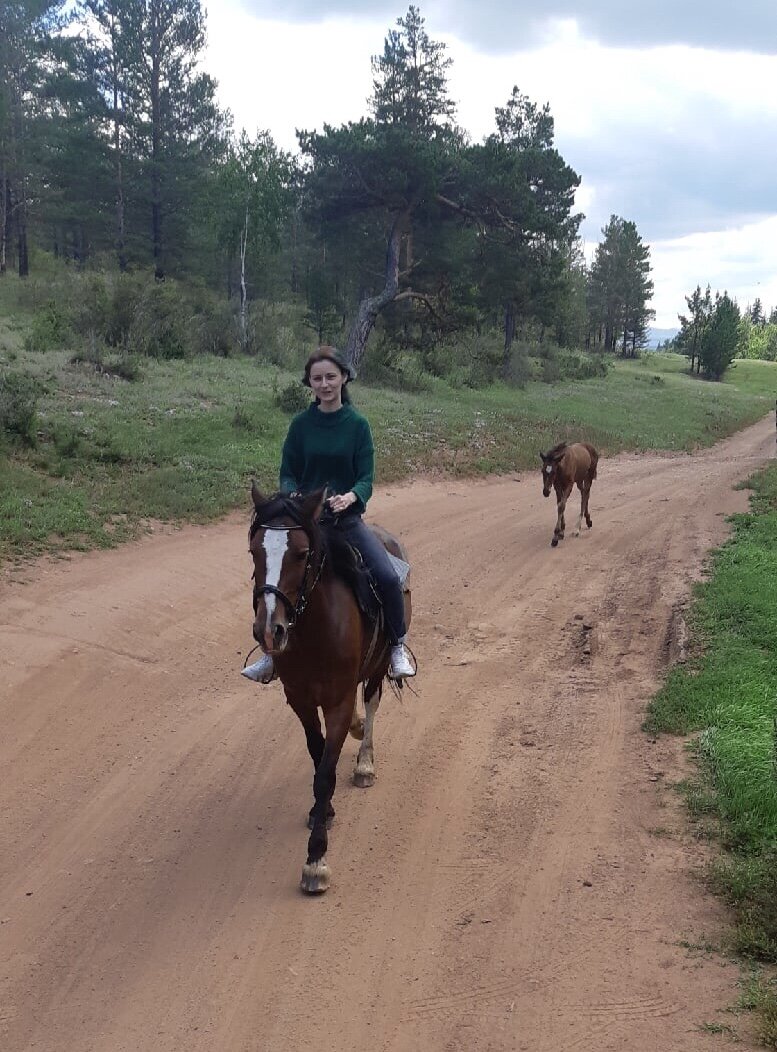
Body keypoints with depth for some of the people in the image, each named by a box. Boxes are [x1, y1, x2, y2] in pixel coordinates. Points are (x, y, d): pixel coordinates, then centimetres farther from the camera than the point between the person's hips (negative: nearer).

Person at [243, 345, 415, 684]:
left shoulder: (357, 425, -3)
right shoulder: (301, 425, 1)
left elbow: (366, 478, -6)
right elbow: (287, 473, 3)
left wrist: (351, 496, -28)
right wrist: (292, 494, -19)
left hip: (347, 518, -1)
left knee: (387, 577, -20)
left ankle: (398, 646, 2)